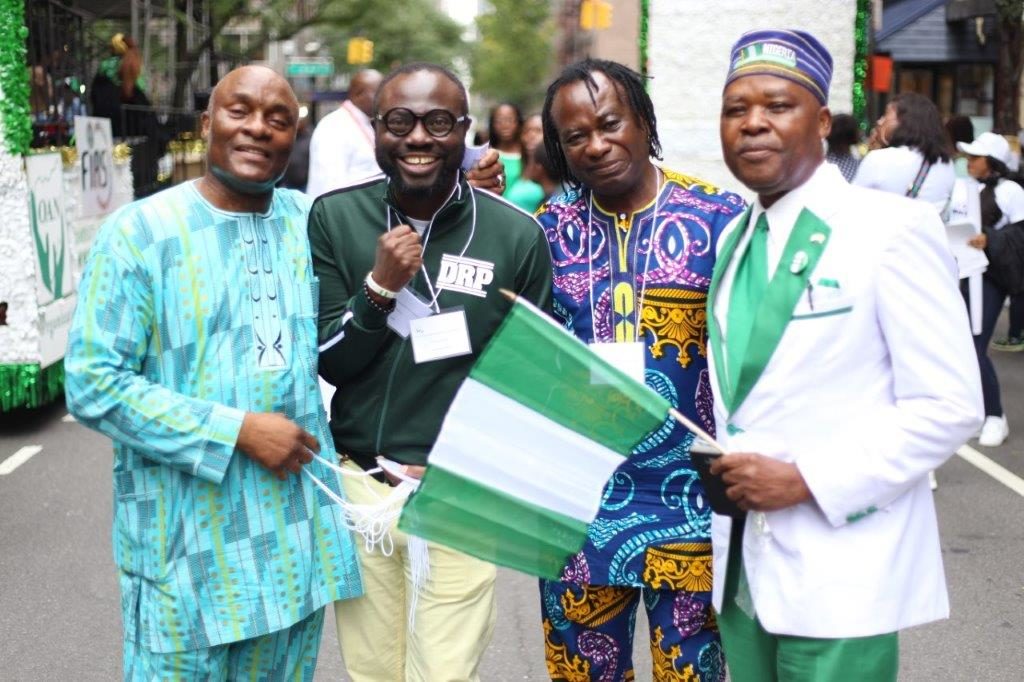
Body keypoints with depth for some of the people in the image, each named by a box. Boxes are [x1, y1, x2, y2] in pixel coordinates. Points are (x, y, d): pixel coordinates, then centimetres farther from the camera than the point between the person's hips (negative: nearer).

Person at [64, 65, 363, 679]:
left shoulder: (311, 223, 5)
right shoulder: (140, 232, -8)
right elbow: (95, 386, -14)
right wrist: (238, 431, -17)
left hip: (300, 535, 4)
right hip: (189, 545, -4)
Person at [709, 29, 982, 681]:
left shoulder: (892, 229, -11)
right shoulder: (734, 239, 10)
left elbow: (950, 406, -14)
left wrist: (808, 479, -19)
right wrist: (726, 466, 1)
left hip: (840, 572, -6)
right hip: (742, 560, 6)